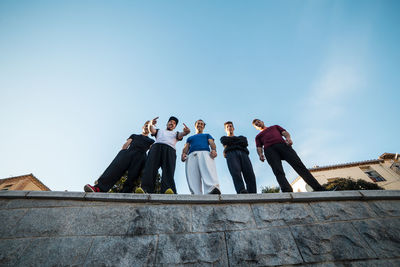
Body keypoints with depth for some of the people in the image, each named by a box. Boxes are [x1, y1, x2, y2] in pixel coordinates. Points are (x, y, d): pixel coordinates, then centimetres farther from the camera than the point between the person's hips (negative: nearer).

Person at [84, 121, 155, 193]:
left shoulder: (151, 141, 35)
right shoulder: (134, 135, 38)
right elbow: (126, 144, 21)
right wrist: (122, 152, 2)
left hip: (140, 155, 0)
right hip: (128, 152, 1)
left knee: (132, 176, -24)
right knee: (116, 167, -28)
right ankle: (98, 188, -41)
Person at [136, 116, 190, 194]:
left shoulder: (176, 133, 38)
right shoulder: (159, 130, 39)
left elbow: (181, 135, 13)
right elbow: (152, 130, 16)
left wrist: (186, 132, -14)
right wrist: (150, 124, -10)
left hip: (170, 149, -1)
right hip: (156, 146, 1)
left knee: (168, 170, -26)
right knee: (150, 166, -25)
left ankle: (168, 189, -46)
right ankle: (145, 188, -38)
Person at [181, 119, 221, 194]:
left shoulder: (207, 135, 37)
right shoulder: (190, 138, 41)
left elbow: (212, 143, 16)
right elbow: (186, 147, 23)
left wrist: (214, 150, -10)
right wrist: (183, 154, -2)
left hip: (205, 153, -2)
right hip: (191, 155, 3)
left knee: (209, 172, -35)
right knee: (193, 179, -23)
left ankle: (213, 189, -58)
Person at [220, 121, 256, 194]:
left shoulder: (241, 137, 38)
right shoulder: (223, 138, 35)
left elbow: (245, 143, 14)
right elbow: (226, 143, 10)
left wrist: (231, 143, 14)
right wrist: (238, 139, 19)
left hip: (243, 153, 2)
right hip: (231, 153, -2)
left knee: (250, 174, -23)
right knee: (236, 173, -32)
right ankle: (242, 191, -48)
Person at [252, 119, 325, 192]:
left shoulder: (275, 127, 35)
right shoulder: (258, 136, 32)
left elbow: (285, 133, 18)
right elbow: (259, 147, 16)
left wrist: (288, 138, -7)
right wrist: (260, 154, -8)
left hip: (282, 144, 1)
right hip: (269, 149, 0)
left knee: (298, 164, -18)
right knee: (278, 172, -23)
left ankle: (319, 189, -20)